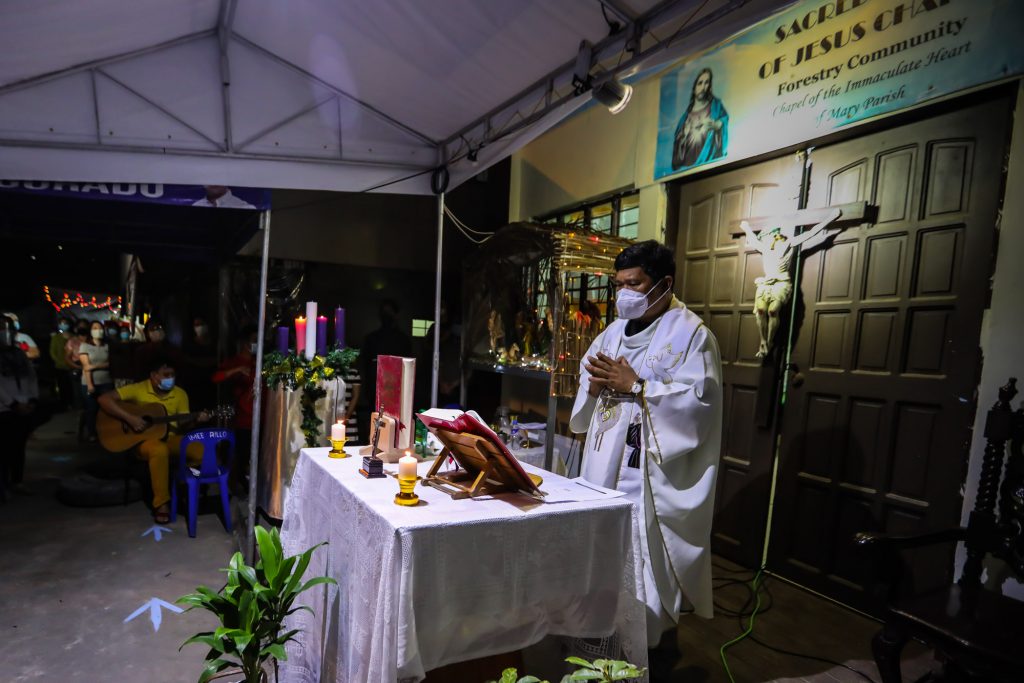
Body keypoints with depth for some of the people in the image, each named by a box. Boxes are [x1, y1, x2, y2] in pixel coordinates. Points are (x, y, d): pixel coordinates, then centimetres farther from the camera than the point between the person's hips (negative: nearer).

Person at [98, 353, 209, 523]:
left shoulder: (180, 394, 3)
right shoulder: (137, 389, -7)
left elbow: (183, 427, 4)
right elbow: (104, 399, -15)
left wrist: (194, 421, -19)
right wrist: (129, 417, -24)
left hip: (170, 438, 4)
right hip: (143, 439, -3)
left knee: (201, 450, -24)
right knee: (160, 451, -39)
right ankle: (161, 503, -24)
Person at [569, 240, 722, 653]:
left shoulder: (691, 333, -9)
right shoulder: (614, 331, 13)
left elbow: (698, 398, -19)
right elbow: (585, 382, 15)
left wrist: (635, 386, -20)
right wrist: (597, 384, -8)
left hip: (653, 471, -7)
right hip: (605, 463, 7)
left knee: (644, 554, -1)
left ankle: (652, 647, 19)